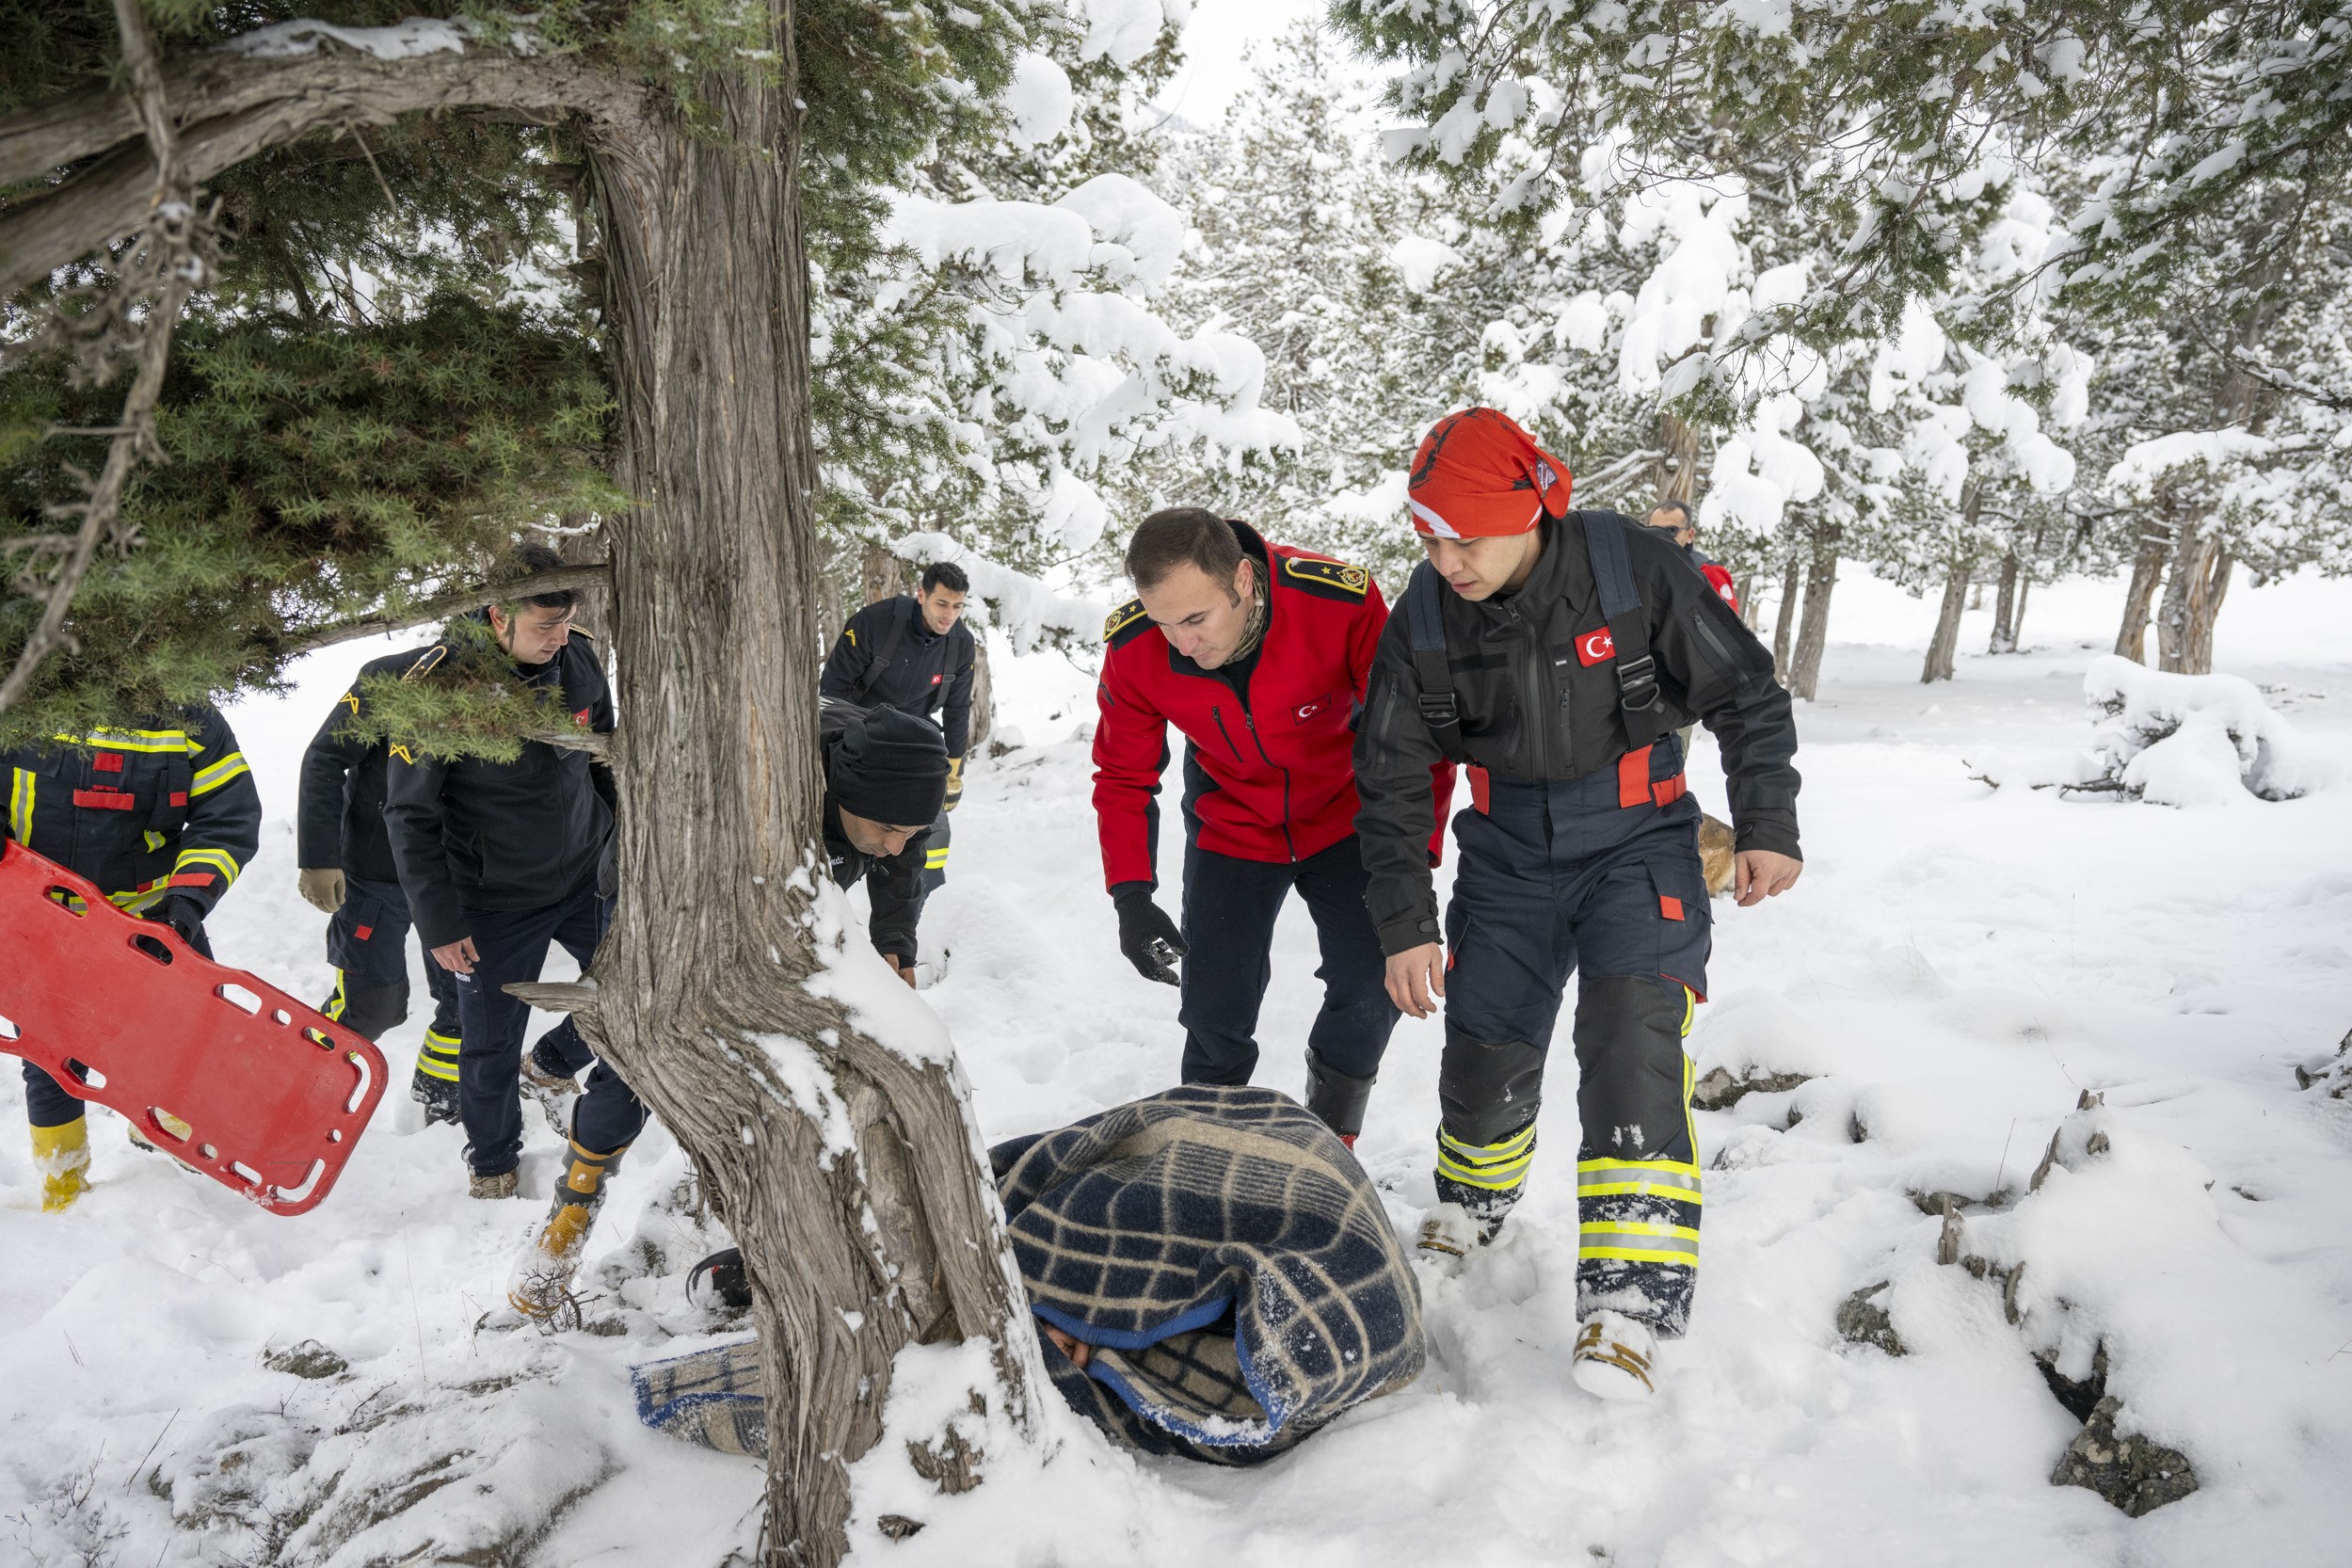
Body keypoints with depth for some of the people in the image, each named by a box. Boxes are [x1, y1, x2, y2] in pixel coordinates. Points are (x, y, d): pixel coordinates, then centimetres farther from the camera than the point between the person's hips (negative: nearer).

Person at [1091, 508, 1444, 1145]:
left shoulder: (1344, 603, -32)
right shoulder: (1133, 648, -24)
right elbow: (1123, 777, -7)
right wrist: (1131, 895, -17)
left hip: (1341, 822, -1)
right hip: (1230, 828, 1)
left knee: (1373, 989, -9)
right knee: (1216, 1008, -3)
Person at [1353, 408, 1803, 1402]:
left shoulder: (1630, 568, -17)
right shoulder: (1423, 619, -10)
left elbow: (1744, 694, -5)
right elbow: (1391, 782, -3)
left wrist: (1768, 827, -8)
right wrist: (1403, 927, -5)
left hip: (1637, 843, -2)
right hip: (1507, 858, 3)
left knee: (1632, 1038, -19)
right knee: (1483, 1052, 5)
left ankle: (1632, 1294, -12)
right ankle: (1474, 1205, 37)